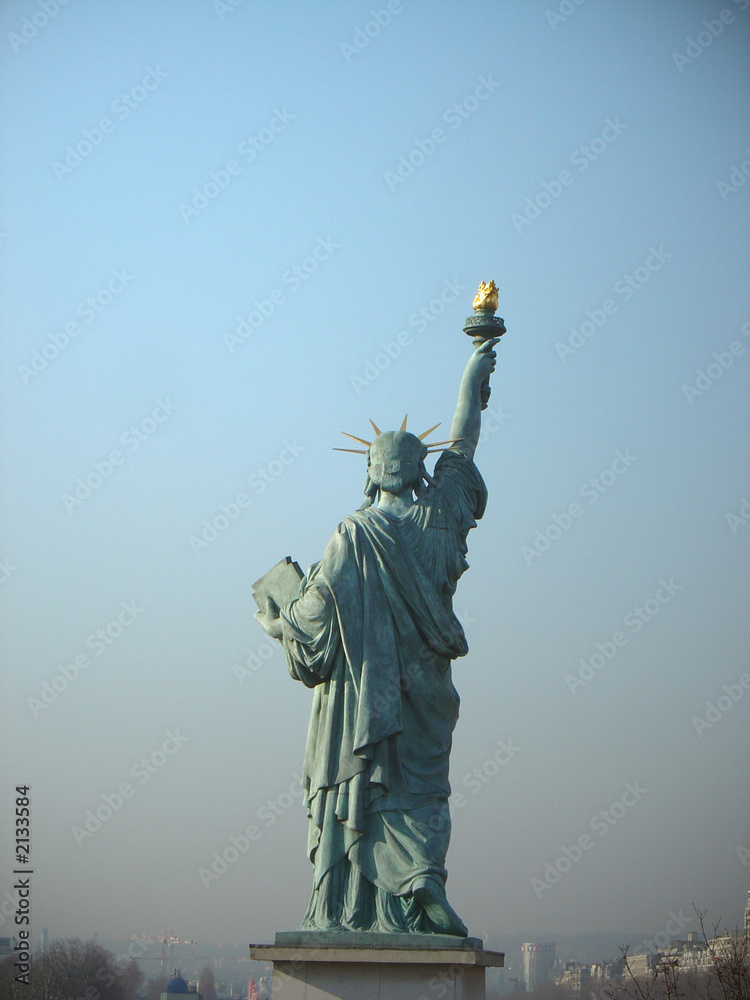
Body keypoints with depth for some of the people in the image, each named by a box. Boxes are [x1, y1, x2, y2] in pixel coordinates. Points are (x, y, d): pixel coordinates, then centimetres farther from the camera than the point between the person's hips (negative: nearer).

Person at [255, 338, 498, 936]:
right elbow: (462, 445, 16)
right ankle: (422, 884, -19)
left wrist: (280, 623, 12)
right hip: (425, 683, 3)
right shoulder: (440, 517, 3)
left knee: (354, 794, 4)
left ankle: (345, 913, 4)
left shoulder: (355, 535, -8)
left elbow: (322, 604, -9)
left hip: (362, 690, -2)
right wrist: (471, 380, 29)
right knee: (417, 794, 3)